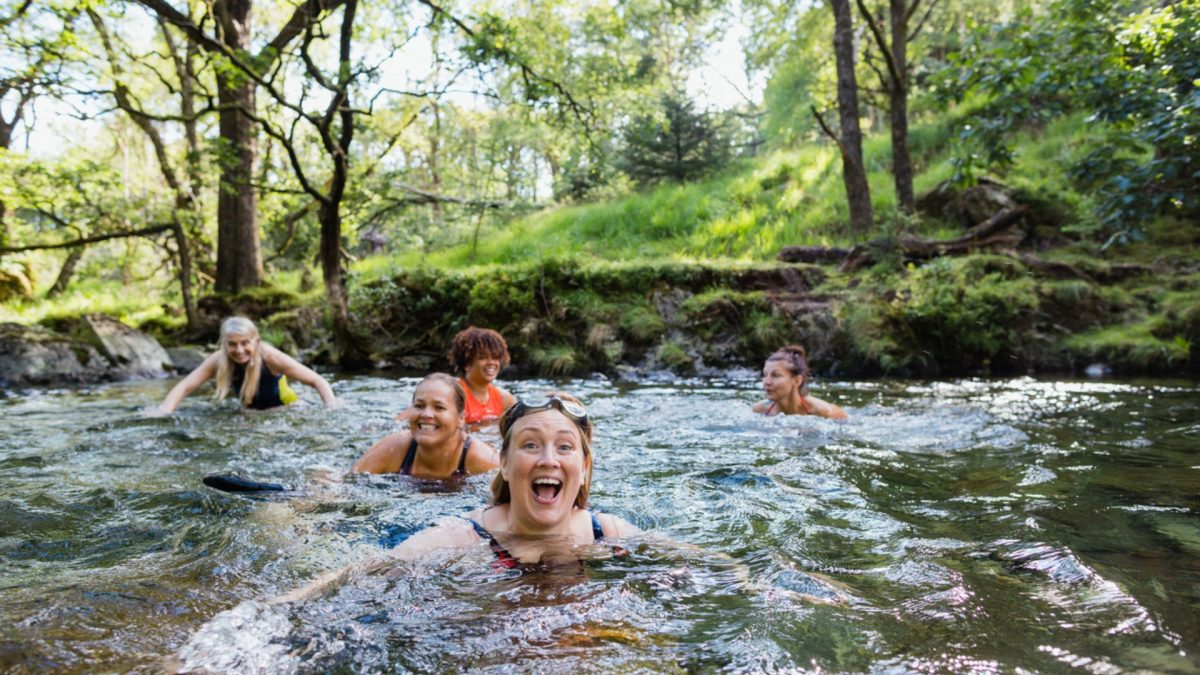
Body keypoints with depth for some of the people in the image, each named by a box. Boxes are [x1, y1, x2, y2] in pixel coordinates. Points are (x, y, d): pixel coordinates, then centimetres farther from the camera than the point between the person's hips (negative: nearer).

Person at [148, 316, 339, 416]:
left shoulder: (270, 357, -33)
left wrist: (331, 405, -49)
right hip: (251, 413, 3)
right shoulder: (219, 359, -23)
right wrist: (165, 410, -45)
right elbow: (186, 386, -25)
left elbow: (317, 381, -31)